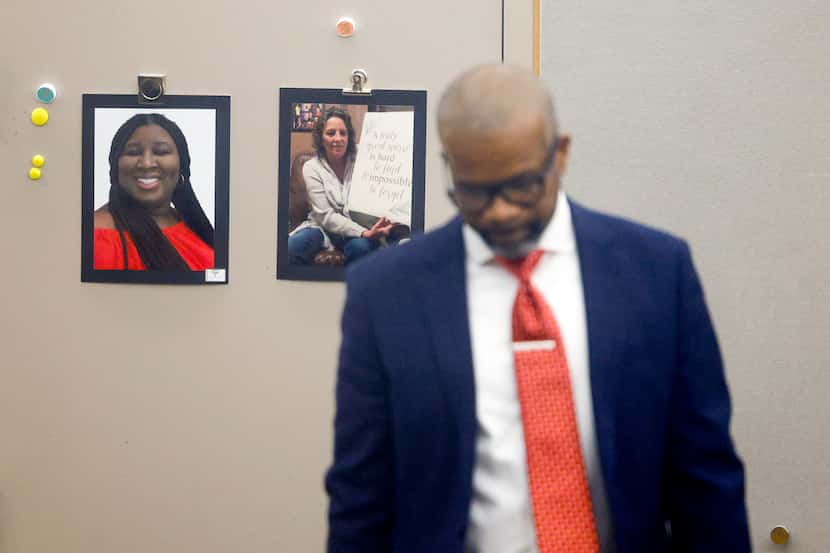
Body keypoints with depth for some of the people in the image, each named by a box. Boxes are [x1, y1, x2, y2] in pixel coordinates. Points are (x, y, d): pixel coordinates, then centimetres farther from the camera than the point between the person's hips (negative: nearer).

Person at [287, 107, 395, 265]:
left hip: (357, 227, 0)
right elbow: (326, 215, -14)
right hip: (323, 227, 0)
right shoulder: (312, 168, -6)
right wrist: (364, 232, -29)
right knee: (293, 246, -30)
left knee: (361, 246, -34)